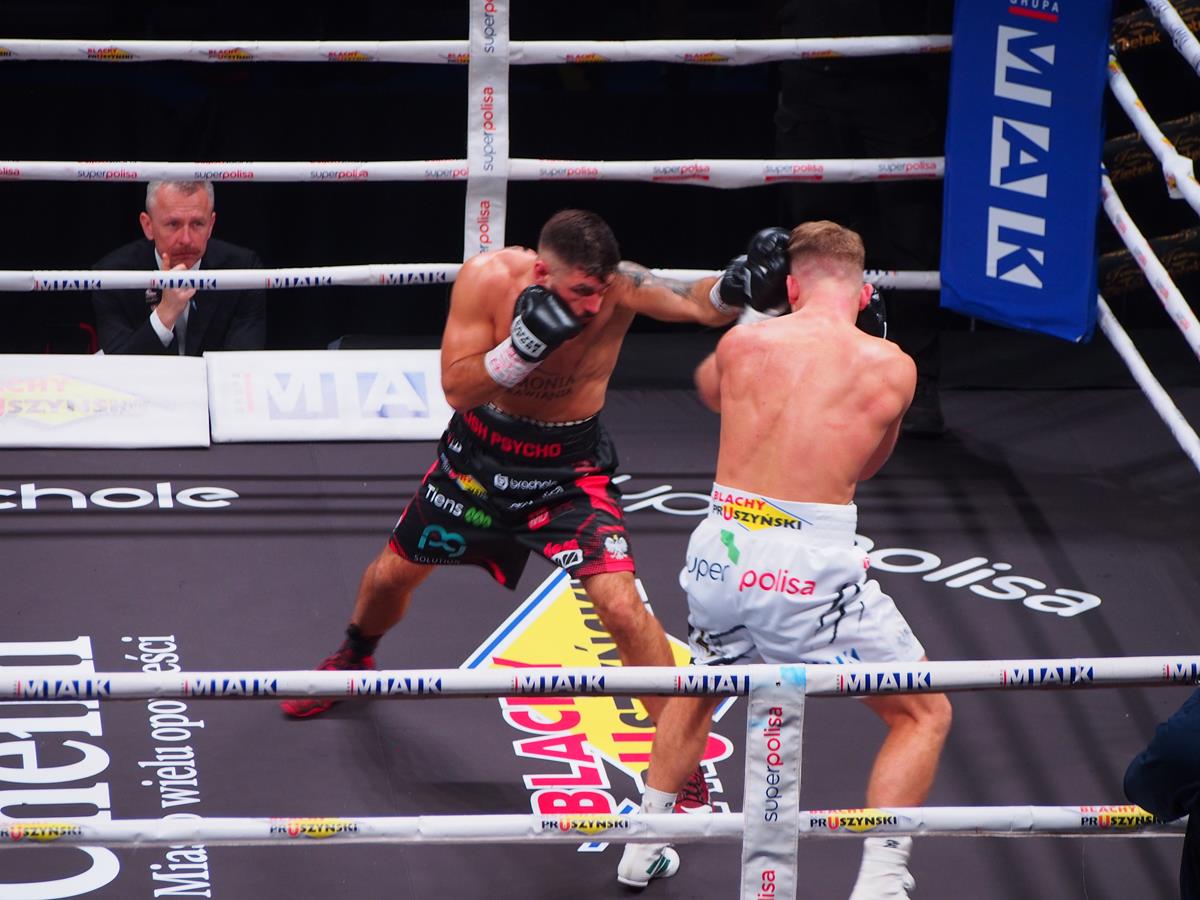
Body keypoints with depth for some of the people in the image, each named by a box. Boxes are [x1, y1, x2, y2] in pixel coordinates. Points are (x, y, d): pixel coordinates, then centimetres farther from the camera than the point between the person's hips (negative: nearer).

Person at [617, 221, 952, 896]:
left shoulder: (742, 343, 7)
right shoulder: (892, 367, 1)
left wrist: (751, 306, 46)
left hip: (722, 552, 4)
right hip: (812, 566, -4)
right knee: (925, 716, 13)